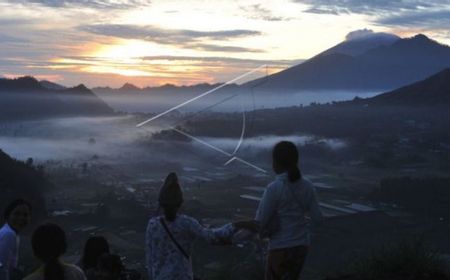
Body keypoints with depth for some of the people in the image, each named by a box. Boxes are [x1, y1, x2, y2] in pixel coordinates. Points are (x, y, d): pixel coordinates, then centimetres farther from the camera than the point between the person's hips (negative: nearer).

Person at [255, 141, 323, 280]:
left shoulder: (274, 188, -18)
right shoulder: (307, 186, -3)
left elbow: (261, 221, -15)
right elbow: (318, 217, 1)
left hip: (281, 247, -5)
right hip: (302, 244, 5)